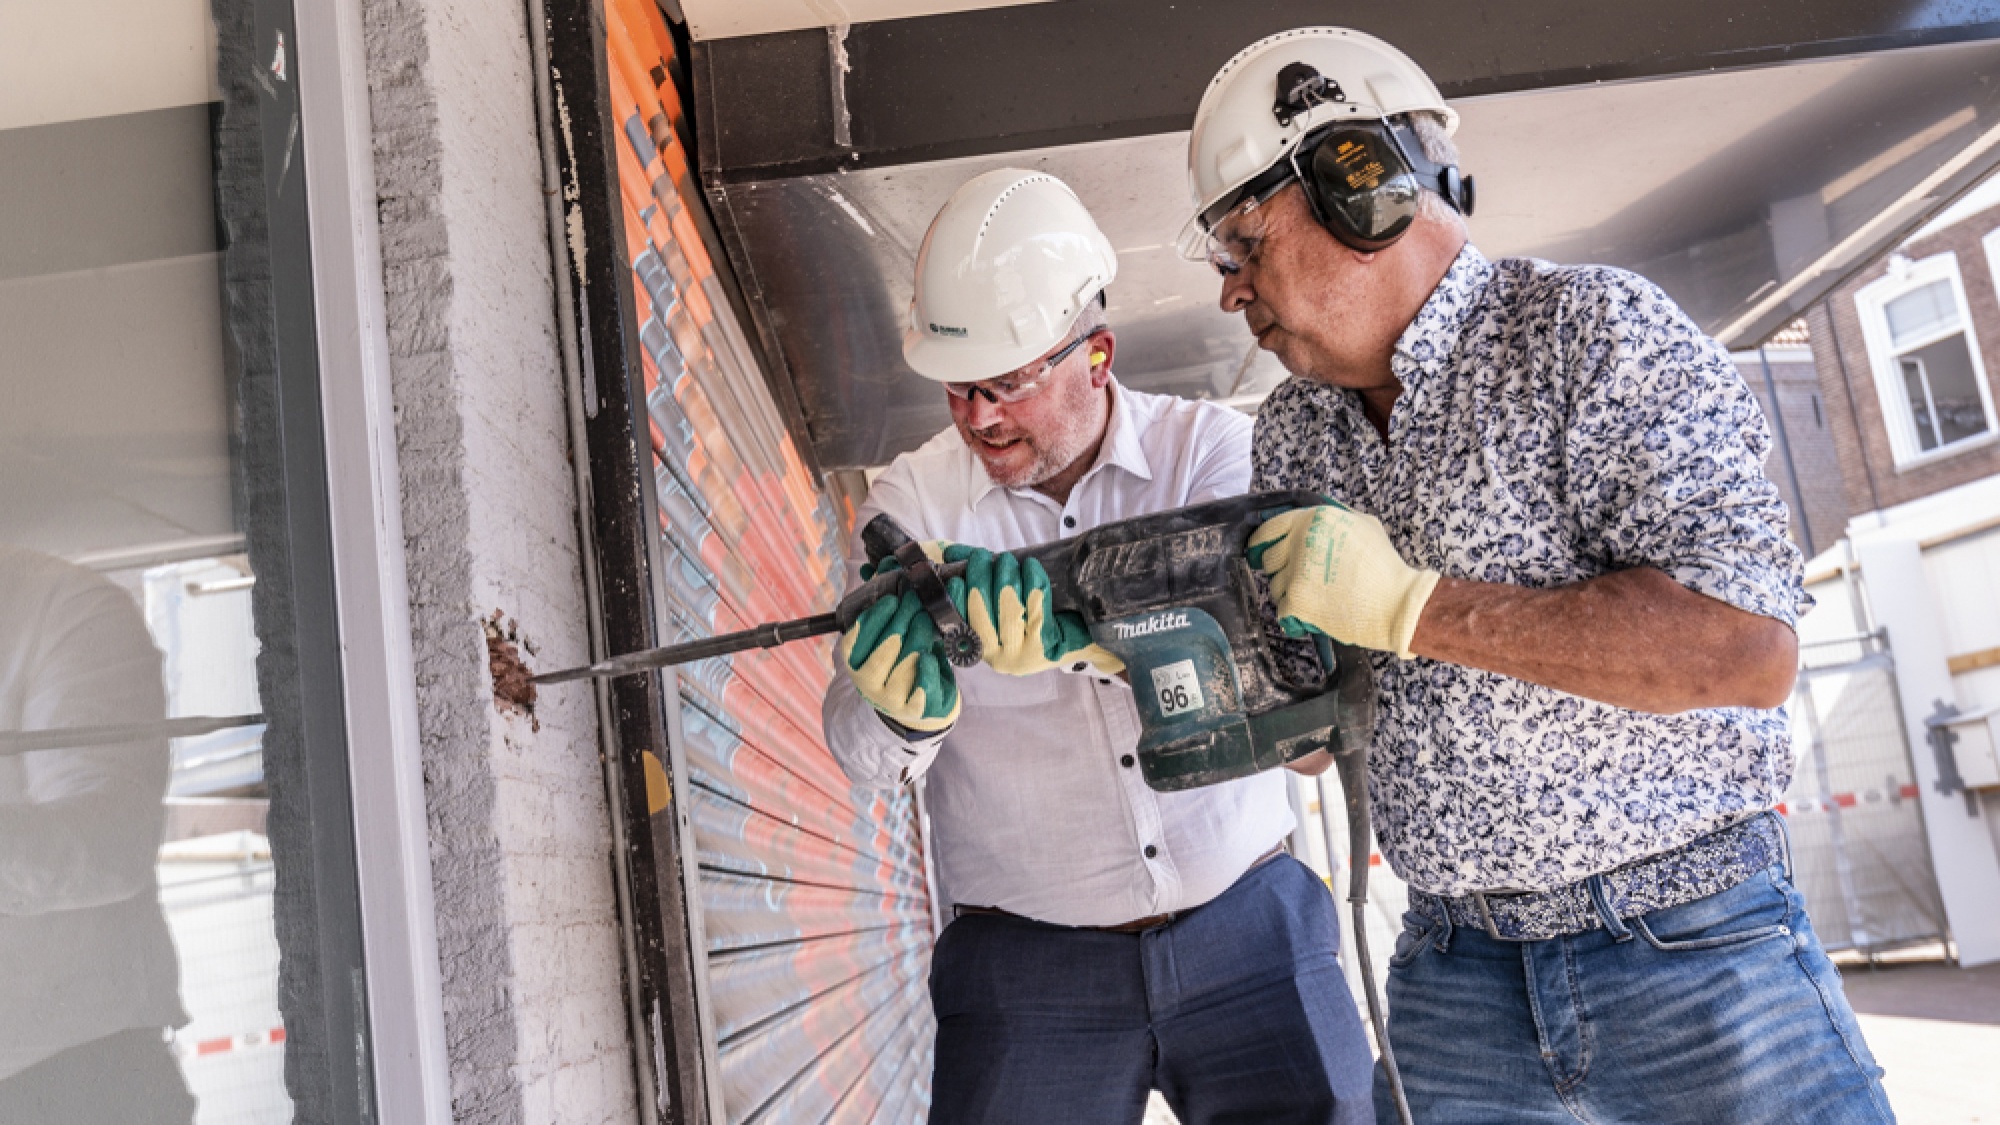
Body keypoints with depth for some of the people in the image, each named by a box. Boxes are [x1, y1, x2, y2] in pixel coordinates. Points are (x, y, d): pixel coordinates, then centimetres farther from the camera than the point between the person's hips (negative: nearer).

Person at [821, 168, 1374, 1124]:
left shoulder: (1211, 449, -3)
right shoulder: (914, 499, -3)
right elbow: (864, 755, -10)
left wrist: (1087, 629, -39)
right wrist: (905, 705, -34)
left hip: (1247, 932, 1)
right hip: (1027, 972, 0)